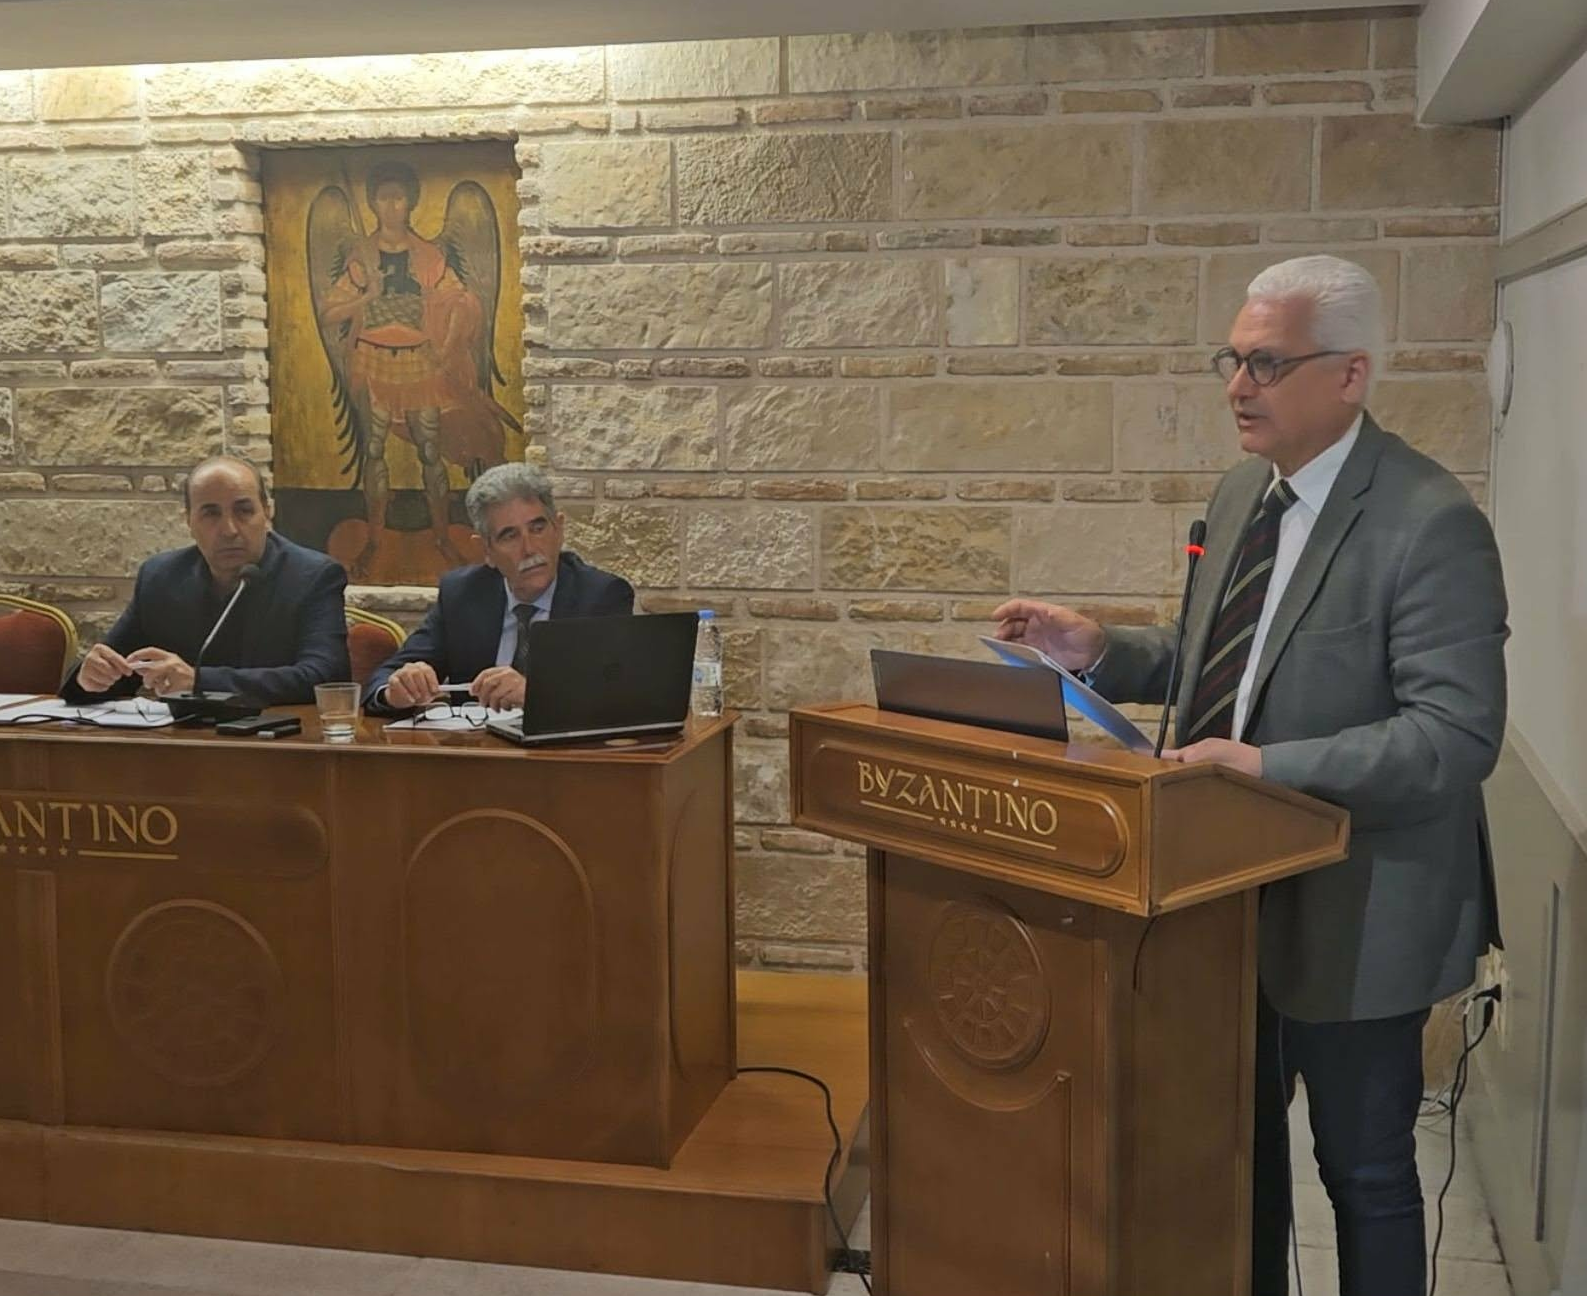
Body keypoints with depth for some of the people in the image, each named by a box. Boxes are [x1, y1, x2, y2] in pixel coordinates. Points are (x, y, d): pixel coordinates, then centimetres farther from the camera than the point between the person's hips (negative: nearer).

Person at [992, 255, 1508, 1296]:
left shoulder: (1431, 525, -20)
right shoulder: (1244, 492, 5)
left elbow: (1457, 735, -25)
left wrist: (1272, 766, -32)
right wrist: (1098, 649, -2)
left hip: (1354, 907, -7)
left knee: (1363, 1168, 11)